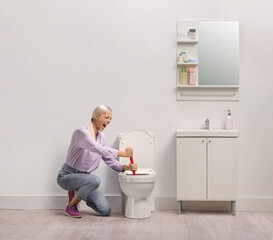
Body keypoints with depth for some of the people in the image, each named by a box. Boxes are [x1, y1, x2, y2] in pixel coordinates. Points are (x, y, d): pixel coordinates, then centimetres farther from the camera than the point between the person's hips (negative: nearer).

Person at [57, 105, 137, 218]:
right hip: (67, 176, -7)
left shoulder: (101, 137, 4)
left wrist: (126, 167, -15)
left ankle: (76, 193, 15)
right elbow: (99, 149, -35)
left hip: (84, 177, 7)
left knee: (106, 211, -6)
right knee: (95, 180, -37)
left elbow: (110, 161, 2)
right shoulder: (81, 131, -21)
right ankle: (70, 206, -12)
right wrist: (122, 153, -31)